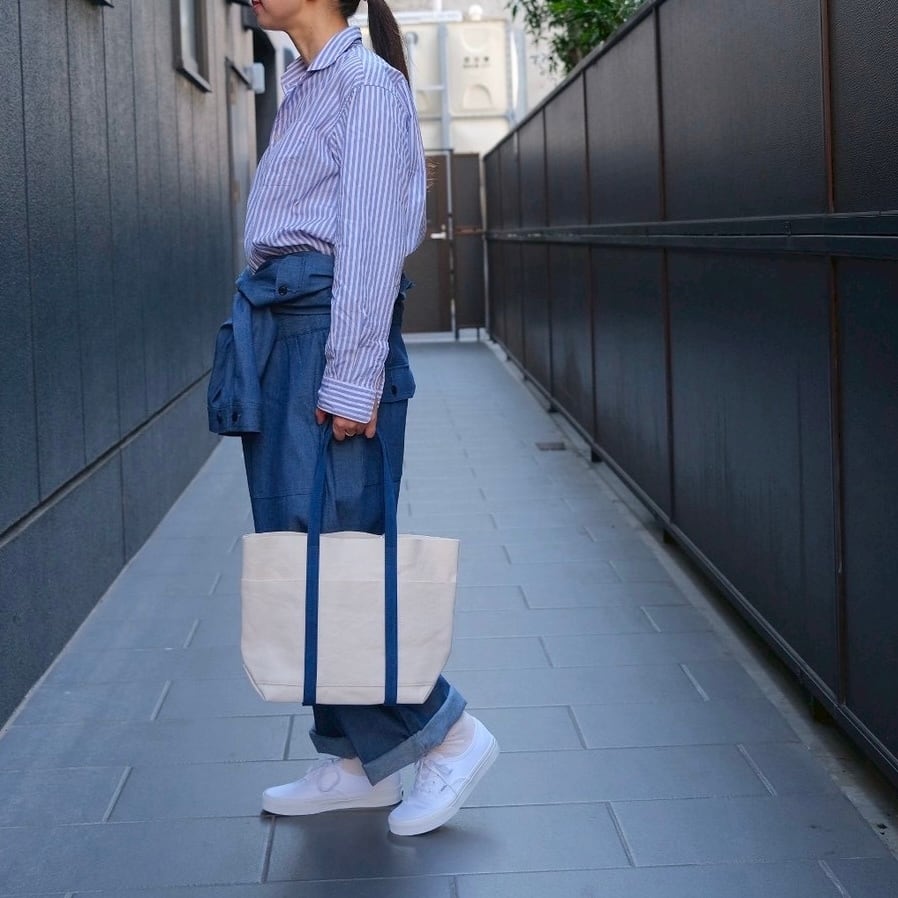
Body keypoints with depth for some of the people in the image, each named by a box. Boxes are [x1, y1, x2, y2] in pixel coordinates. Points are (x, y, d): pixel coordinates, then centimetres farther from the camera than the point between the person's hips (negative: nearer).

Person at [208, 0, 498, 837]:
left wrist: (351, 379, -20)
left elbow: (371, 238, -15)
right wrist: (259, 345, 15)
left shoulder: (366, 83, -7)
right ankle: (354, 761, 17)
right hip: (277, 329, 9)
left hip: (328, 329, -9)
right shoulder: (303, 87, 20)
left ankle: (448, 736, 3)